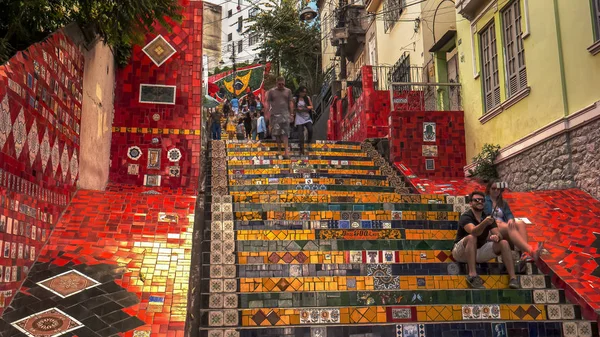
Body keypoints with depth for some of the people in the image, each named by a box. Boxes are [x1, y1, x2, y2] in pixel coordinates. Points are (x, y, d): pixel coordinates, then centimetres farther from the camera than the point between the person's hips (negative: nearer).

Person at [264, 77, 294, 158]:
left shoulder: (288, 91, 11)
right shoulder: (271, 91, 7)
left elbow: (291, 103, 12)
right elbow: (267, 103, 7)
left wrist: (291, 114, 6)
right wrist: (268, 114, 0)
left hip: (285, 114, 0)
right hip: (275, 115, 0)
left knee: (285, 133, -9)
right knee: (276, 133, 2)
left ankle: (286, 151, -16)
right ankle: (279, 150, 11)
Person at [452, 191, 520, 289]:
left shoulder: (488, 217, 6)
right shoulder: (466, 217, -14)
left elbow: (499, 235, -4)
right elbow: (473, 232, -34)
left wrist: (497, 237, -28)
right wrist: (484, 223, -53)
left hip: (479, 251, 6)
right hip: (462, 252, -6)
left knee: (504, 243, -11)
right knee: (471, 238, -36)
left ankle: (513, 277, -19)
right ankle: (472, 275, -42)